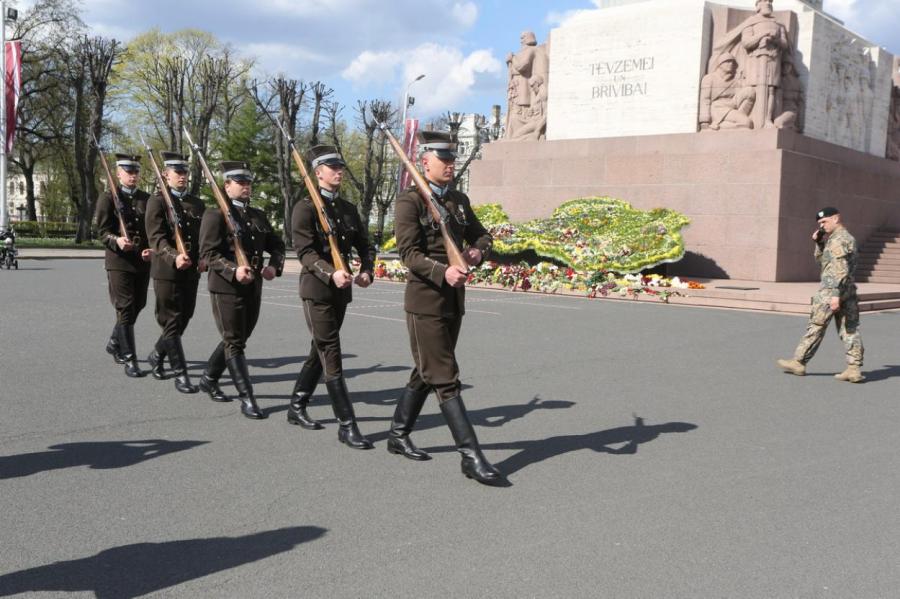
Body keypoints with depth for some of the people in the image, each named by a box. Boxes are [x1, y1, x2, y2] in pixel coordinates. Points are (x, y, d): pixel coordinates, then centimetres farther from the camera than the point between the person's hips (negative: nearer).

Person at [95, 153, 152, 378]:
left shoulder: (146, 198, 12)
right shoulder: (108, 198, -1)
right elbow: (102, 230, -6)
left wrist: (151, 249, -6)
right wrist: (116, 241, -27)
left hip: (143, 262, 5)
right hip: (119, 261, -5)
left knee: (137, 306, 14)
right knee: (125, 309, -7)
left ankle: (114, 343, 37)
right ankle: (129, 360, -6)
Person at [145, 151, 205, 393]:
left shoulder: (198, 204, 13)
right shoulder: (158, 202, -4)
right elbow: (156, 237, -15)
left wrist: (203, 258, -2)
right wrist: (174, 257, -32)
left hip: (191, 272, 6)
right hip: (167, 272, -6)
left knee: (183, 320, 13)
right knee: (172, 323, -3)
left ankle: (157, 355, 36)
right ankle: (180, 374, 1)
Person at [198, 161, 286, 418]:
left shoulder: (258, 215, 14)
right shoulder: (215, 214, -7)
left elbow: (277, 245, 14)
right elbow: (208, 252, -14)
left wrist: (274, 266, -7)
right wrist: (233, 271, -27)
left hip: (253, 288, 7)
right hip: (226, 288, -7)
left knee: (237, 339, 17)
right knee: (234, 343, -2)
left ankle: (209, 379, 37)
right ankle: (247, 399, 1)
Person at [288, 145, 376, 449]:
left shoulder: (348, 208, 13)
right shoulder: (306, 207, -7)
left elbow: (364, 245, 12)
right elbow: (304, 251, -17)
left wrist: (367, 271, -9)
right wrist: (331, 273, -31)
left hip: (341, 290, 7)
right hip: (317, 290, -7)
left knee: (319, 352, 16)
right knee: (332, 357, -7)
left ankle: (297, 407, 32)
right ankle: (346, 425, -6)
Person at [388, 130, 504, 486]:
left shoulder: (459, 200, 12)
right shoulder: (409, 202, -10)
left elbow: (481, 235, 19)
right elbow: (409, 253, -18)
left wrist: (478, 251, -6)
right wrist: (443, 272, -34)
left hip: (454, 300, 8)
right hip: (425, 300, -8)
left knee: (425, 374, 17)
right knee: (445, 380, -5)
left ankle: (398, 435, 32)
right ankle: (471, 456, -4)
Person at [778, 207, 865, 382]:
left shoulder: (838, 239, -13)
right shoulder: (847, 237, 20)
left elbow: (840, 269, -22)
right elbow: (821, 261, 25)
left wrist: (836, 294, -26)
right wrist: (819, 243, 11)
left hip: (832, 289, -9)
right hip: (848, 291, 9)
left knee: (816, 326, -1)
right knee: (850, 329, 3)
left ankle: (799, 363, 7)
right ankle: (854, 369, 1)